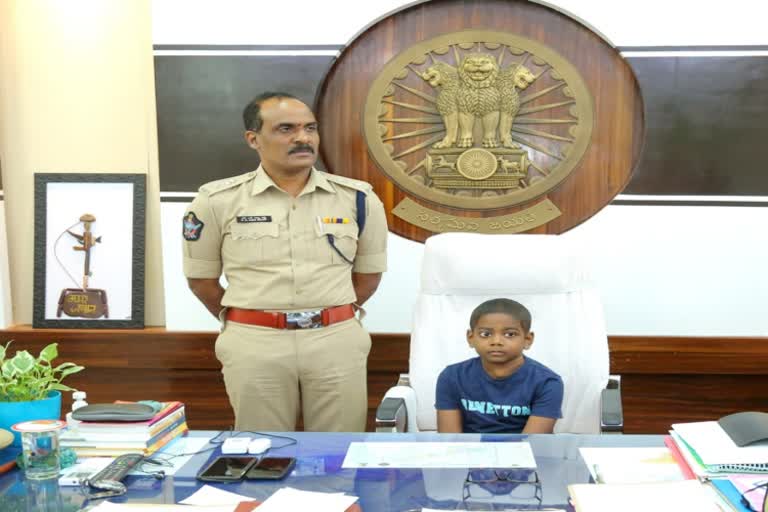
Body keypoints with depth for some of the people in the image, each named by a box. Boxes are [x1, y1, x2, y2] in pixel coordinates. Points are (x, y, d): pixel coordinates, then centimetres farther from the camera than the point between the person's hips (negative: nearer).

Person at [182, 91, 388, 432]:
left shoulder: (356, 198, 2)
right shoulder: (218, 200, -1)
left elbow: (369, 271, 15)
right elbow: (201, 276, 9)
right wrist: (239, 322, 12)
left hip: (338, 341, 1)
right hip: (254, 344, -1)